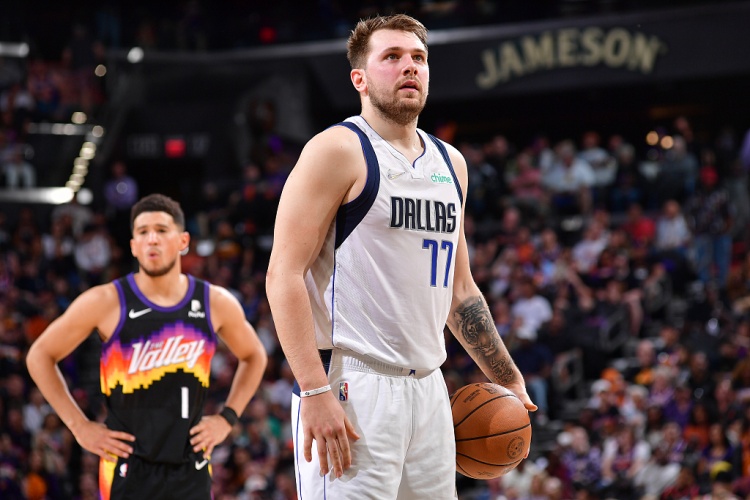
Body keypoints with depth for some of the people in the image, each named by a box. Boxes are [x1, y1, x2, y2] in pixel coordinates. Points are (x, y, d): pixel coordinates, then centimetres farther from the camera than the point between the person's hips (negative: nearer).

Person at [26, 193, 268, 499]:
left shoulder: (216, 304, 1)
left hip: (191, 469, 3)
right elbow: (40, 356, 2)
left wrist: (227, 418, 8)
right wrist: (79, 425, -3)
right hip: (128, 470, -3)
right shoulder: (106, 303, -7)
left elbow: (253, 357, 20)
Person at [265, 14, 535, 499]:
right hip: (353, 391, -8)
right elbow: (284, 274, -13)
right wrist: (315, 391, -21)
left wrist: (508, 379, 22)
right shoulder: (338, 150, -6)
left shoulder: (450, 163, 17)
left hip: (428, 389, 8)